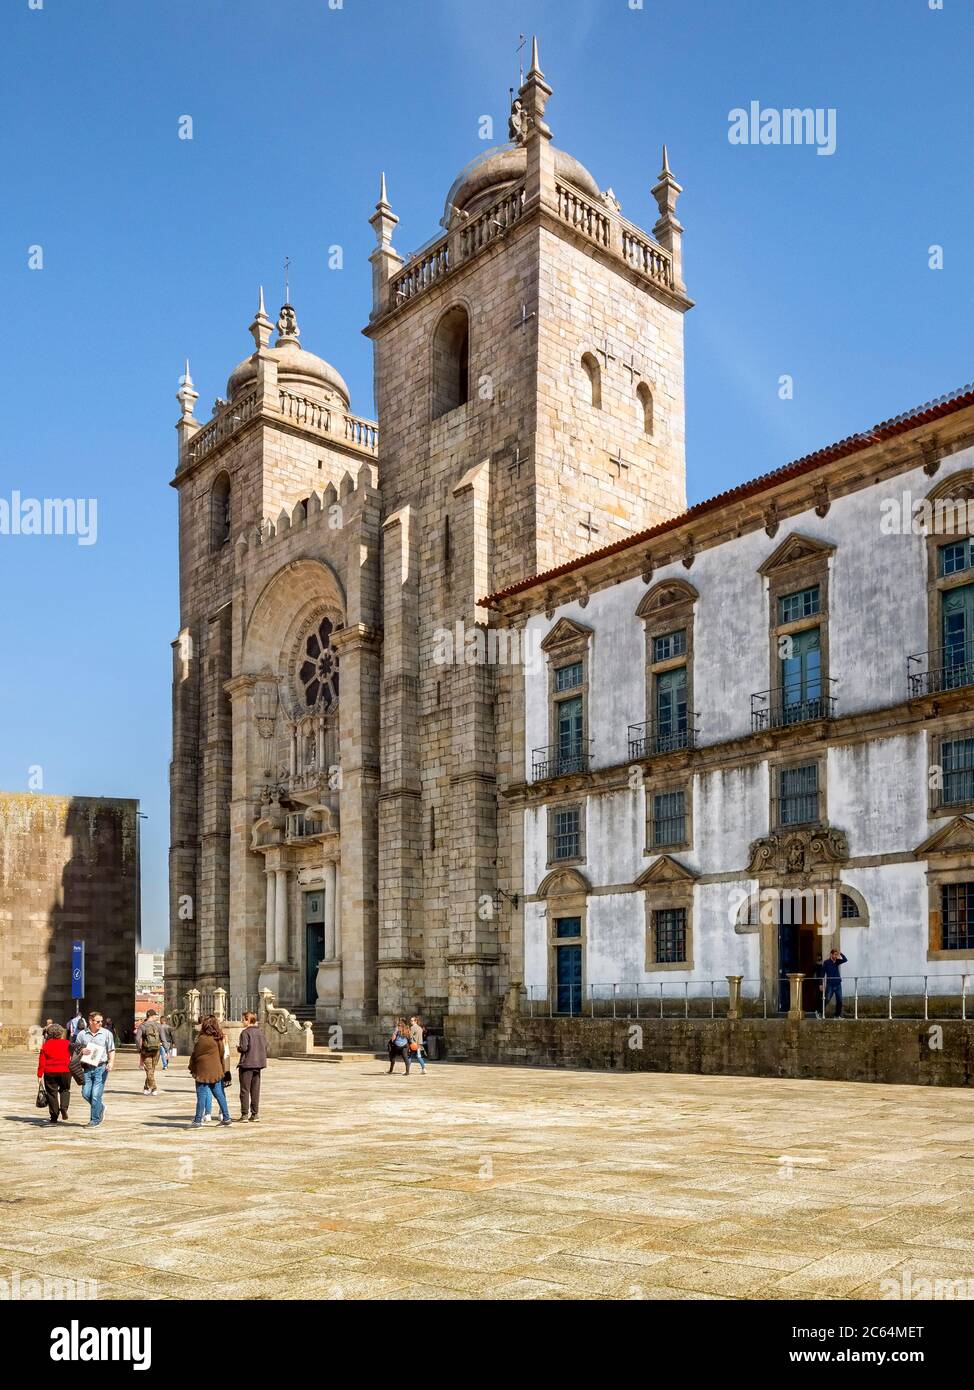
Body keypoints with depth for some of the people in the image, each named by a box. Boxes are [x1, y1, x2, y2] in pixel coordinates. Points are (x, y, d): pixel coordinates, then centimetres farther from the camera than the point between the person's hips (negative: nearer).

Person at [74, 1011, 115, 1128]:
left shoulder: (106, 1033, 4)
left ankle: (95, 1120, 8)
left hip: (101, 1068, -3)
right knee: (85, 1093, 0)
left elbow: (111, 1050, 4)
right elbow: (75, 1049, 13)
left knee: (96, 1094, -6)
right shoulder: (82, 1034, 7)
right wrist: (81, 1051, -8)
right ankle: (101, 1107, 27)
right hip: (87, 1068, 3)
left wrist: (111, 1062, -12)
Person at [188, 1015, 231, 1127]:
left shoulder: (203, 1039, -16)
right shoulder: (219, 1039, 5)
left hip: (203, 1072, -7)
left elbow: (195, 1055, -8)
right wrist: (222, 1068, 21)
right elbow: (221, 1054, 12)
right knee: (219, 1094, 13)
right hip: (216, 1071, 7)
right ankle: (226, 1118, 17)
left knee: (202, 1095, -2)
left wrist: (192, 1069, 5)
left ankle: (198, 1121, 1)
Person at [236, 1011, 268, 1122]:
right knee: (255, 1090, 10)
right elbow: (265, 1047, 9)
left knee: (245, 1090, 1)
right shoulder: (260, 1032, 9)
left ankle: (245, 1114, 0)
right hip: (258, 1064, 6)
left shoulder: (245, 1032, -11)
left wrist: (238, 1047, 2)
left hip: (246, 1064, -6)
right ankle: (255, 1114, 11)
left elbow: (243, 1048, -18)